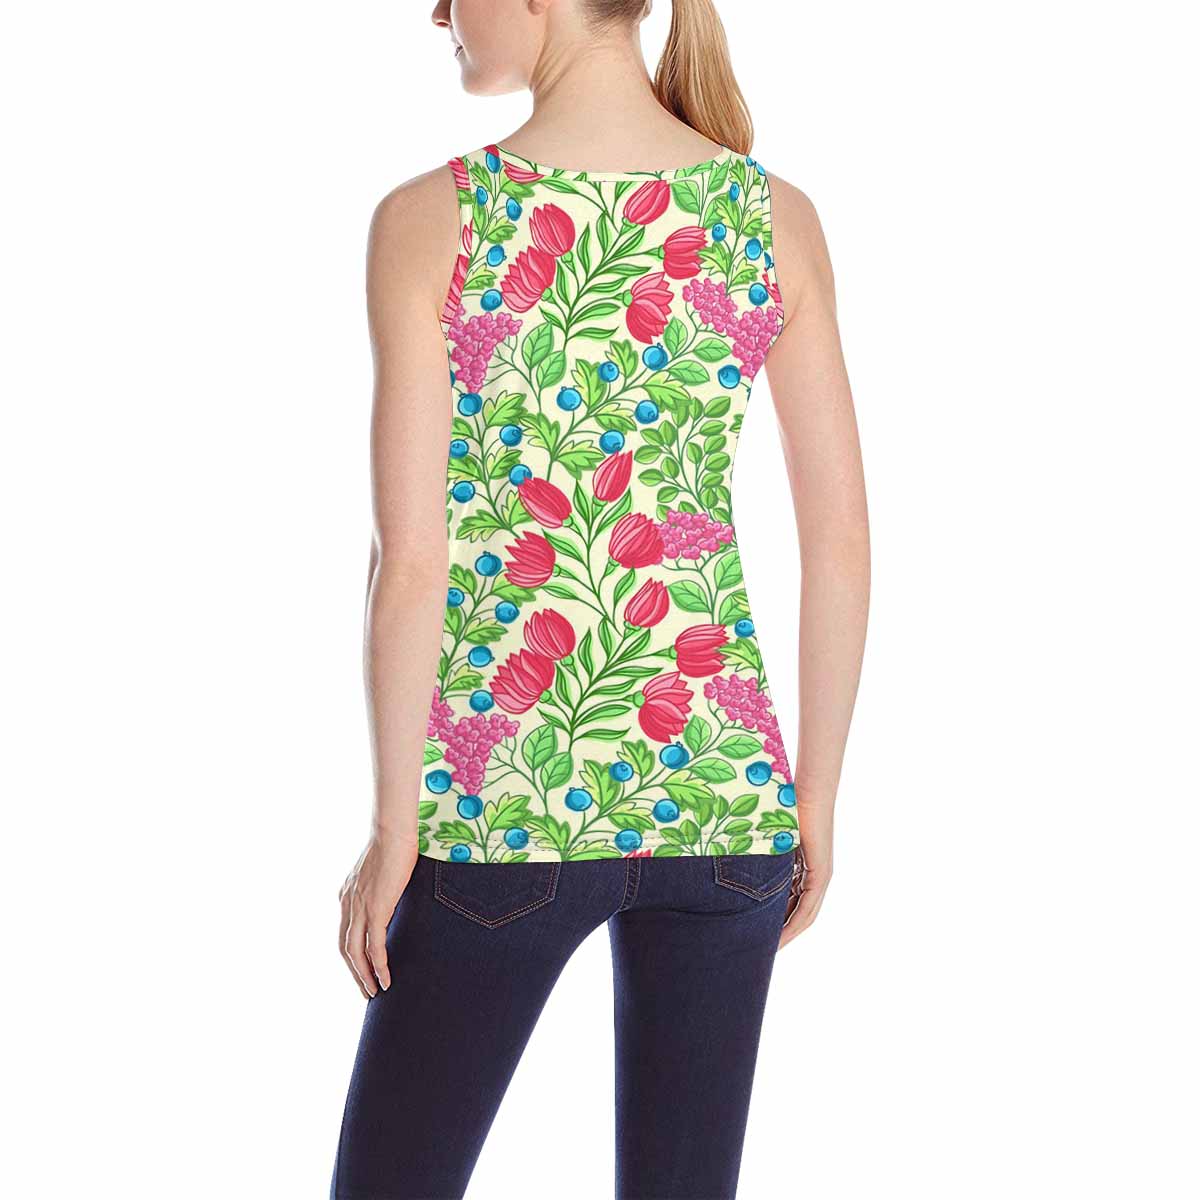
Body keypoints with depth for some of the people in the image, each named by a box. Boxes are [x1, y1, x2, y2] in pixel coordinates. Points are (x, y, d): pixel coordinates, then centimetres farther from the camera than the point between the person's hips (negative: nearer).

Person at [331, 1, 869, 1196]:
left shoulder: (429, 222, -11)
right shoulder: (775, 217, -1)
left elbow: (408, 562, -13)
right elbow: (840, 540, 1)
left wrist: (393, 826, -3)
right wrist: (818, 797, 10)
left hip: (503, 800, -3)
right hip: (718, 784, 3)